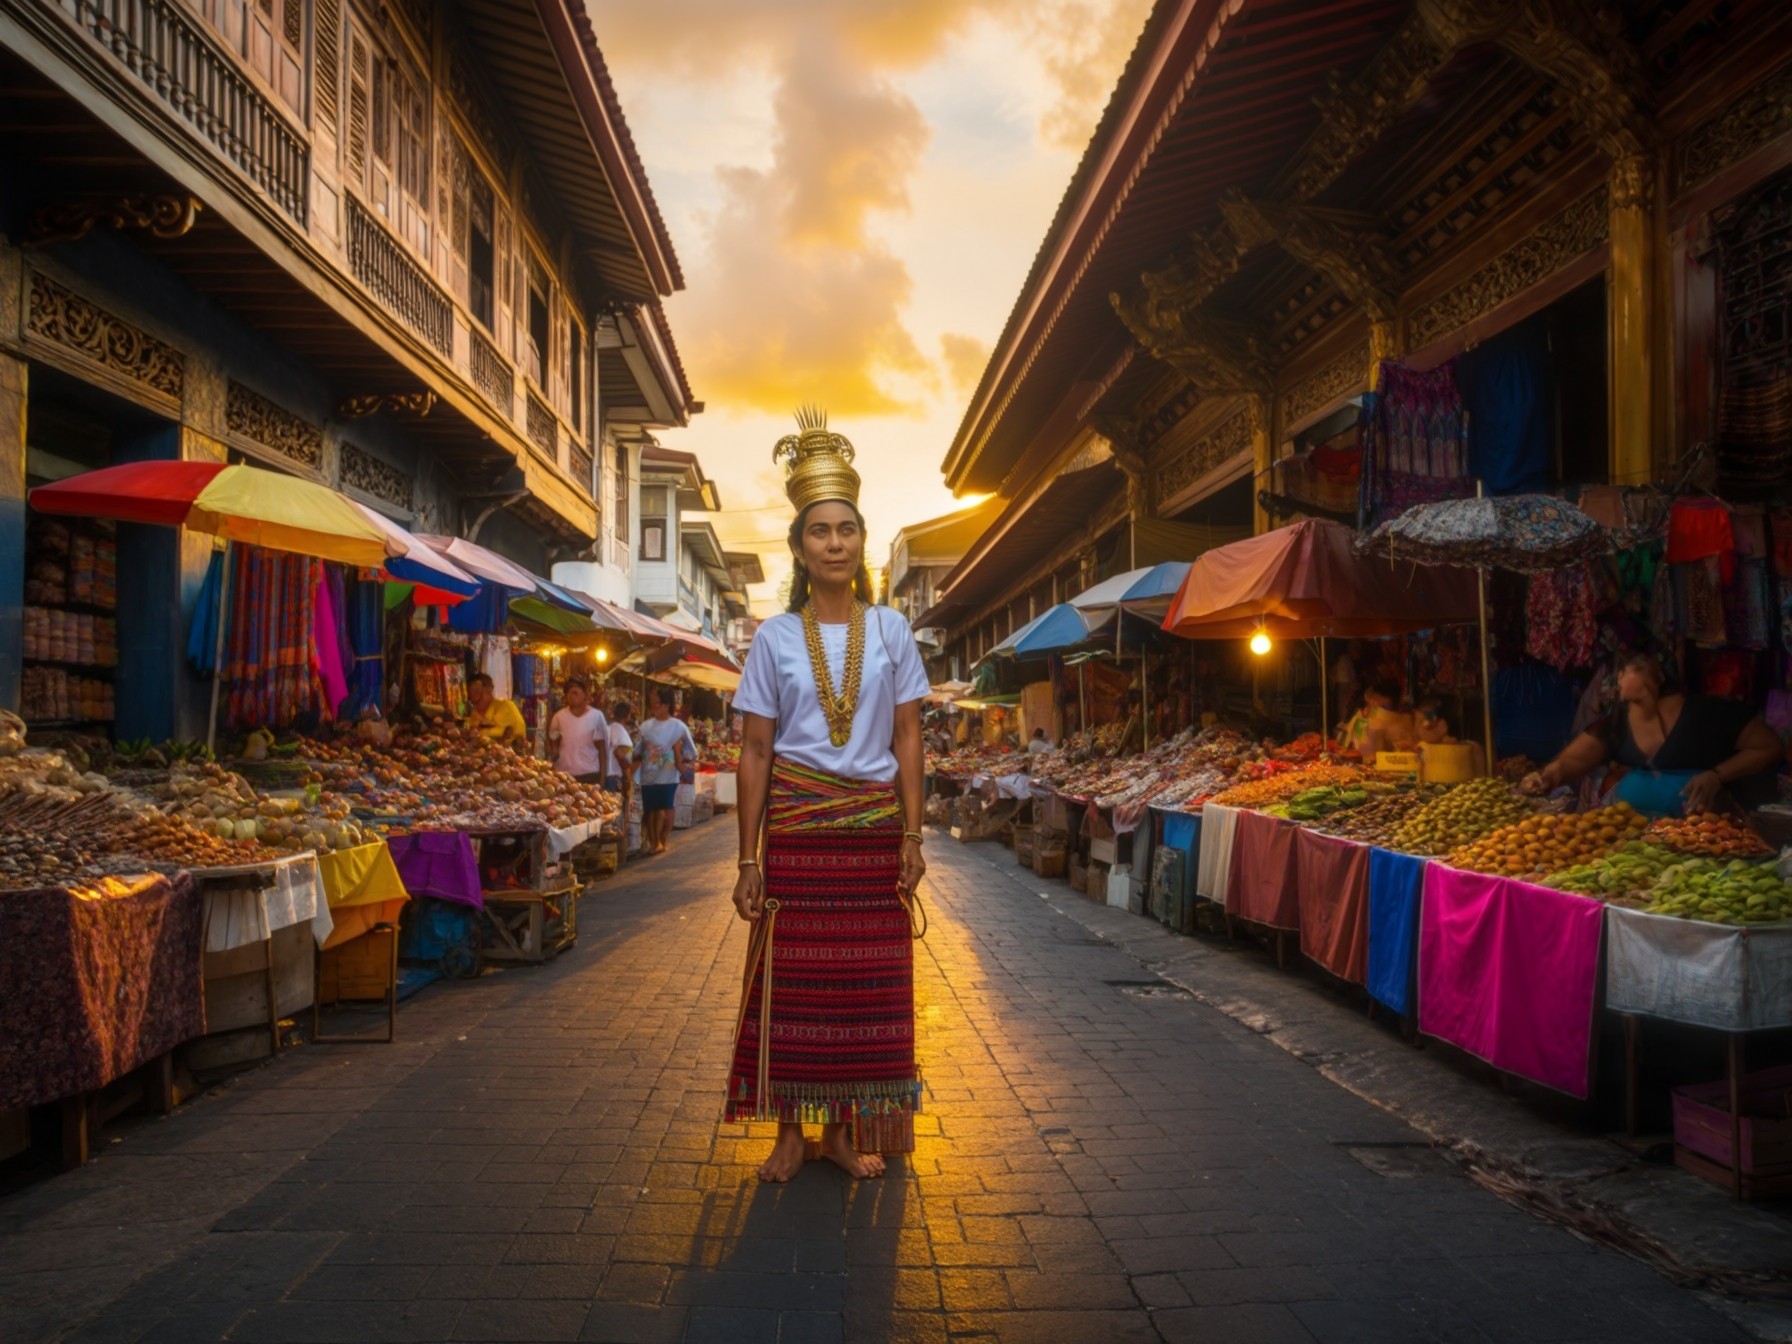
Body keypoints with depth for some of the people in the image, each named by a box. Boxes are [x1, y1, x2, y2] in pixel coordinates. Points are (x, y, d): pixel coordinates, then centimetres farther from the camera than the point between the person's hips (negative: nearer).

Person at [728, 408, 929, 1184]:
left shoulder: (890, 631, 5)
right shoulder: (775, 638, 2)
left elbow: (907, 740, 5)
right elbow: (756, 751, 1)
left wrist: (912, 838, 0)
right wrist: (749, 859, -3)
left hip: (874, 829, 1)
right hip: (797, 829, -1)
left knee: (867, 981, 6)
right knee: (790, 981, 3)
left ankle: (846, 1129, 22)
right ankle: (789, 1130, 19)